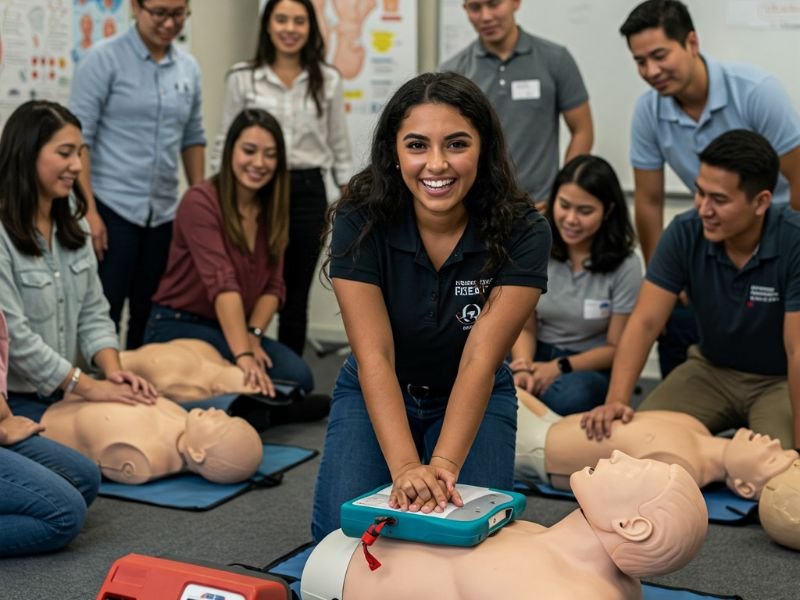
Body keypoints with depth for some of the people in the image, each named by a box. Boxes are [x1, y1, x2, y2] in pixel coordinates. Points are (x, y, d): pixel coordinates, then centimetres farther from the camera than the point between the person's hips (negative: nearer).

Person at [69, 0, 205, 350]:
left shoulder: (189, 68, 8)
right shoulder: (103, 59, -7)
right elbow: (78, 137, -10)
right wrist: (88, 211, -16)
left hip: (164, 213, 5)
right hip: (111, 208, -5)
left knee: (149, 317, 11)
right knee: (103, 315, -2)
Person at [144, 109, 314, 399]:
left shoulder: (272, 210, 5)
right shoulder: (200, 201, -17)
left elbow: (273, 284, 3)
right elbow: (222, 282, -30)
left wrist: (252, 334, -16)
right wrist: (242, 355, -39)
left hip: (232, 329, 6)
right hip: (179, 327, -6)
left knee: (298, 377, -18)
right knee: (253, 378, -30)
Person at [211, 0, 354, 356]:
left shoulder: (328, 80, 4)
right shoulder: (243, 78, 0)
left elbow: (340, 147, 8)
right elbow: (226, 143, 4)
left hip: (308, 193, 2)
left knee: (296, 297, 9)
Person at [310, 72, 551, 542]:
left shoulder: (521, 232, -24)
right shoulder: (361, 221, -23)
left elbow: (480, 361, -29)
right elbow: (375, 355, -29)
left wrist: (443, 465, -43)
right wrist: (406, 468, -43)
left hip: (473, 399, 0)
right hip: (377, 395, 1)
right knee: (344, 528, -18)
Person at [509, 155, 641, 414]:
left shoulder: (625, 265, -12)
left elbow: (615, 348, -5)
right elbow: (524, 327, 2)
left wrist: (559, 367, -18)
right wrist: (524, 366, -20)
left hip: (591, 366, -2)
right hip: (539, 354, 2)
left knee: (568, 397, -38)